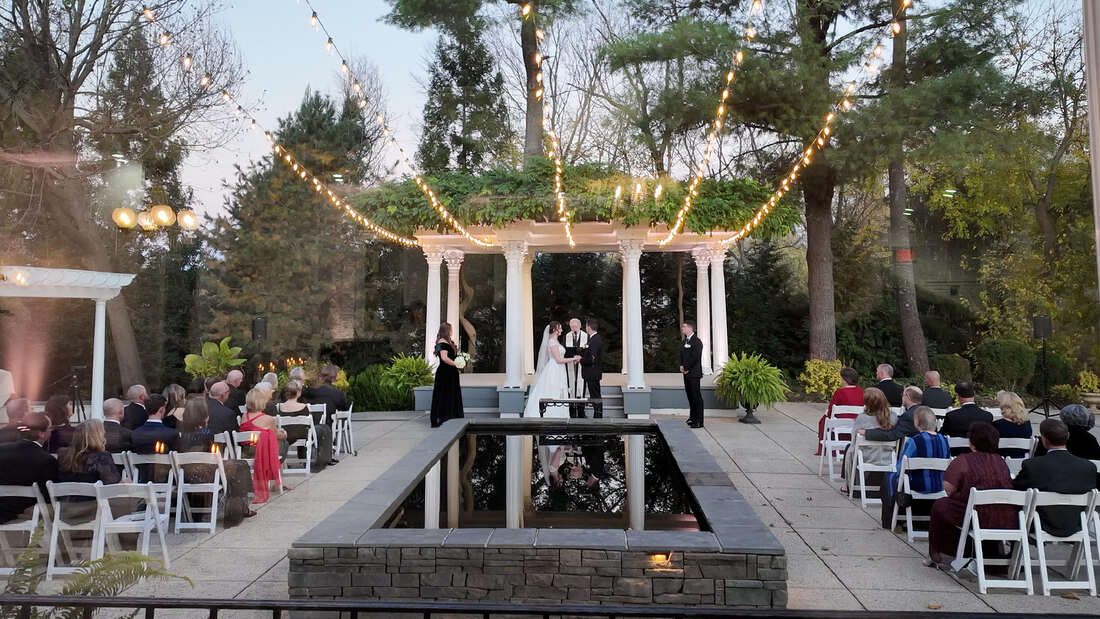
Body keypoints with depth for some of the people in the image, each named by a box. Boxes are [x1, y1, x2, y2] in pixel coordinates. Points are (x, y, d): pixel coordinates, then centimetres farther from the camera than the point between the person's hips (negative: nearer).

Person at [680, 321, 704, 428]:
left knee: (696, 396, -6)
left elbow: (695, 357, -18)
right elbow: (682, 355, 21)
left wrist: (686, 368, -13)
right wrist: (681, 366, 5)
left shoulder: (696, 341, -13)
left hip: (694, 373, -9)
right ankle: (692, 417, 24)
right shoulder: (684, 341, 16)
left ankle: (699, 422, -3)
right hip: (686, 372, 9)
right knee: (690, 395, 14)